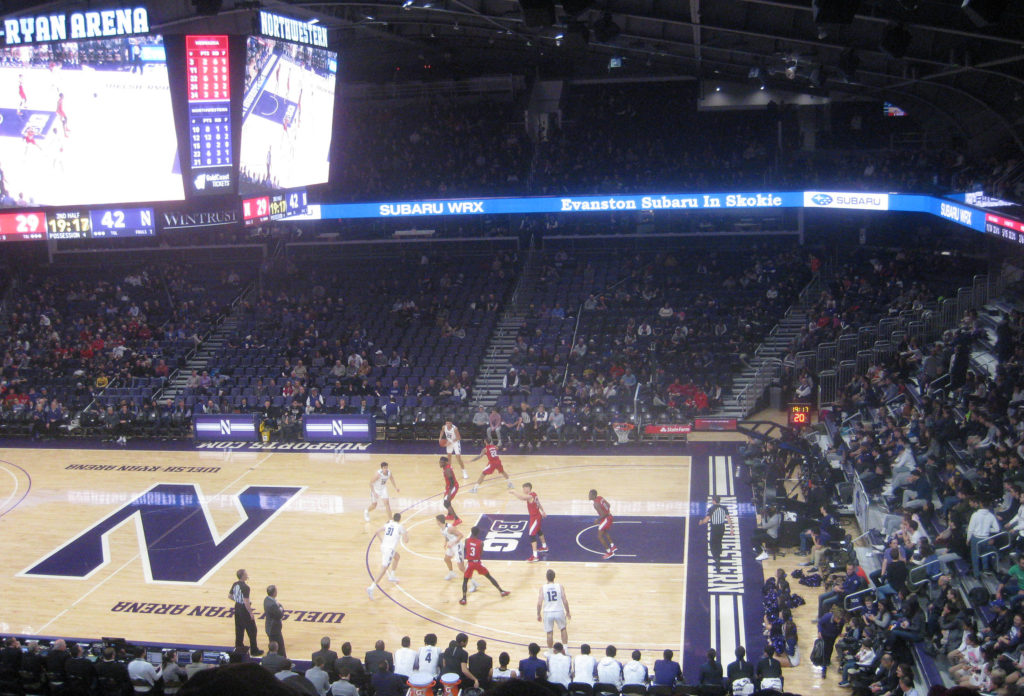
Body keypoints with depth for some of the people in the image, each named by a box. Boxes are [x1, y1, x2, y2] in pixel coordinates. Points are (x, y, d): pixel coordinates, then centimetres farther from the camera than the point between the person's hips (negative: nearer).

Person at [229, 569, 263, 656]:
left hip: (237, 608, 8)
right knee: (252, 631, 4)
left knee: (239, 629, 19)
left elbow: (229, 596, 11)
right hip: (244, 610, -8)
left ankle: (239, 647, 29)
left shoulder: (235, 584, 0)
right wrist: (251, 613, -17)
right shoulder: (245, 587, -25)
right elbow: (246, 602, -26)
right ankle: (254, 651, 10)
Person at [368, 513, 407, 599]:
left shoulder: (388, 524, 13)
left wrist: (381, 540, 23)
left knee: (397, 556, 34)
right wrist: (407, 534, 20)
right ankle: (371, 588, -21)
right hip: (390, 549, -7)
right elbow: (405, 541, 0)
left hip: (383, 547, 7)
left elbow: (377, 531, 8)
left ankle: (392, 576, 40)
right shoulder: (400, 527, -1)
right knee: (383, 570, -10)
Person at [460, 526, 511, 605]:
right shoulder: (481, 542, -11)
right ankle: (502, 591, 22)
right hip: (478, 562, 0)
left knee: (465, 580, 14)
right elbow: (481, 555, -7)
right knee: (489, 576, 16)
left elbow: (465, 550, 4)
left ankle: (464, 598, 0)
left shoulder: (467, 541, -6)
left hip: (469, 563, 0)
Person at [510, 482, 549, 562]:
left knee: (532, 535, -10)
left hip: (534, 518, -10)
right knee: (538, 531, 31)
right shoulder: (534, 494, 4)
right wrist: (543, 511, 29)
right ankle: (544, 547, 52)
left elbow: (521, 497, -47)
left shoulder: (530, 496, -26)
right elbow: (539, 503, 18)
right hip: (538, 516, 10)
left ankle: (535, 556, -13)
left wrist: (513, 492, -41)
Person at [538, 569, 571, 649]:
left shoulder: (542, 587, -7)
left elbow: (539, 603, -9)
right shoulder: (560, 586, -7)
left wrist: (538, 614, 5)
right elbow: (565, 601, -6)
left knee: (549, 633, 11)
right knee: (563, 629, 23)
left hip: (547, 613, -1)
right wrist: (568, 612, 8)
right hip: (559, 612, 1)